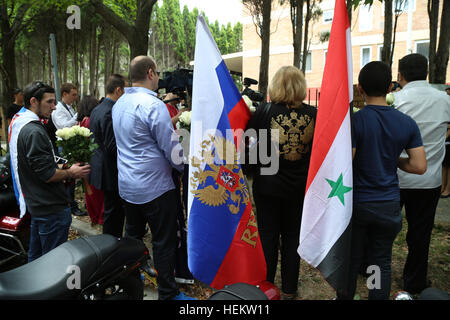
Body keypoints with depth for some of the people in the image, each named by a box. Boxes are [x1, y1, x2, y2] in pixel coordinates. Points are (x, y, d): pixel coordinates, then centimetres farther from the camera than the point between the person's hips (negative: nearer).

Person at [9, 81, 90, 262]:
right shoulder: (34, 131, -23)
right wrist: (71, 173, -8)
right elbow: (47, 175, -24)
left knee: (36, 255, 25)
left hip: (35, 204, 11)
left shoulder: (17, 123, 10)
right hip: (51, 207, -11)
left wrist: (62, 168, 13)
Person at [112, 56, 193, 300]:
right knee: (163, 242, 3)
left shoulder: (119, 104, 9)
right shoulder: (153, 105, -19)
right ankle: (167, 293, 15)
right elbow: (171, 149, -18)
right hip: (154, 186, -8)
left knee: (133, 235, 22)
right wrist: (186, 169, -1)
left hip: (127, 185, 9)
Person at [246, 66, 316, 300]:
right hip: (300, 186, 2)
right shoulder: (313, 114, -6)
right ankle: (289, 289, 29)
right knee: (292, 237, 15)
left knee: (268, 236, 11)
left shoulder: (265, 112, -13)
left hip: (268, 185, -2)